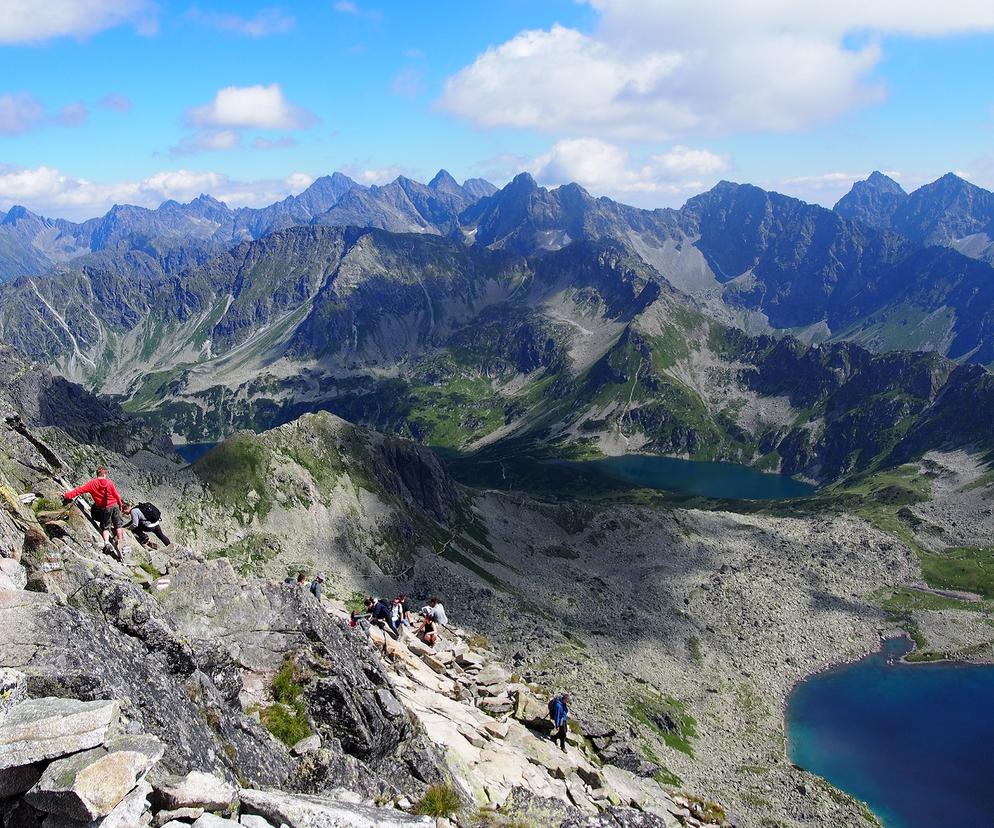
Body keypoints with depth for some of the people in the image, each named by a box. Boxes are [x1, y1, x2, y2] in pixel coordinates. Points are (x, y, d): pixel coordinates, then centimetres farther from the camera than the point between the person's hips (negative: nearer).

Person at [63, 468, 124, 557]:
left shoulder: (92, 483, -5)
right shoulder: (109, 482, -5)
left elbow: (79, 490, -9)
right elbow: (117, 495, -1)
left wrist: (67, 495, -3)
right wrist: (120, 504, 14)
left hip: (104, 509, 0)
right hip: (114, 505, 0)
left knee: (105, 527, 12)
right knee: (118, 525, 12)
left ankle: (106, 542, -13)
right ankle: (119, 544, 8)